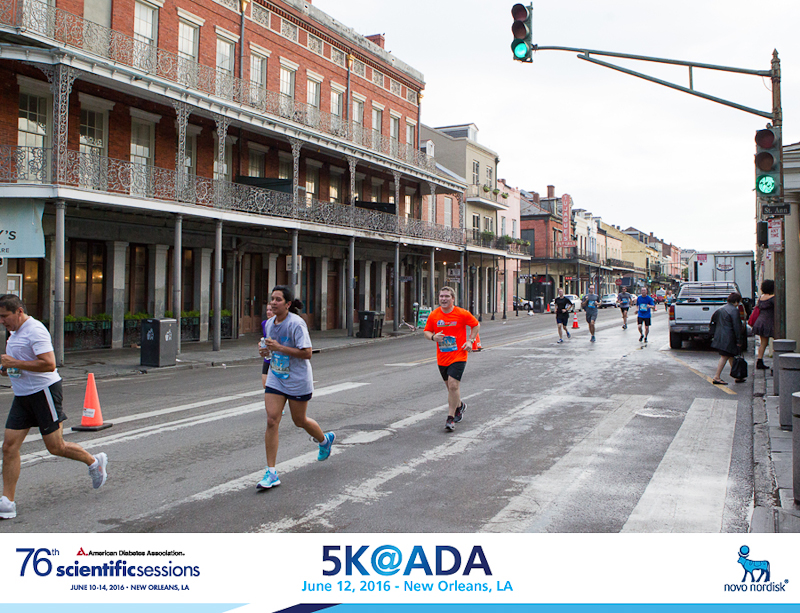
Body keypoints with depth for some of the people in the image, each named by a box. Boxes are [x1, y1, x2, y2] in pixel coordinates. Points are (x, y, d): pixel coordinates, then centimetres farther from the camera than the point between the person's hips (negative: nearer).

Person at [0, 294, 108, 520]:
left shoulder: (35, 330, -16)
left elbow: (49, 364, -27)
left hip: (44, 391, -9)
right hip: (22, 397, 9)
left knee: (55, 447, -2)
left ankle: (94, 461, 24)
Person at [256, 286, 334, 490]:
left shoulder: (296, 323, -19)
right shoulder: (269, 323, 4)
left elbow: (307, 353, -23)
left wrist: (279, 347, -26)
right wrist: (267, 350, -1)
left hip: (298, 381, -5)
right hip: (275, 379, 6)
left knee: (300, 421, 11)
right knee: (271, 421, -7)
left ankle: (324, 440, 46)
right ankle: (271, 473, -4)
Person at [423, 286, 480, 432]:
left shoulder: (462, 314, -6)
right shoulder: (433, 315, 1)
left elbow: (476, 325, 8)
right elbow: (426, 332, 10)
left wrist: (470, 341, -4)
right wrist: (433, 337, -12)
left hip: (458, 356, -4)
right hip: (442, 358, 4)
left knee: (453, 385, -15)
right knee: (449, 386, 15)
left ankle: (451, 418, -8)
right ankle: (460, 405, 44)